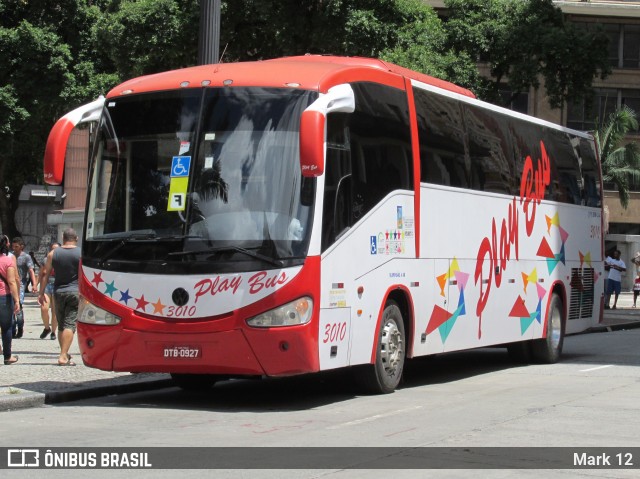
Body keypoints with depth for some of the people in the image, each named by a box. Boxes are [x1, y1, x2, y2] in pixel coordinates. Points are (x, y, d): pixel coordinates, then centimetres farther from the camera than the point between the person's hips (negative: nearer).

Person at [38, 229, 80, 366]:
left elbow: (46, 274, 6)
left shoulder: (53, 254, 5)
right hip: (75, 293, -3)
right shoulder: (81, 254, -2)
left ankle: (64, 354, 21)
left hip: (58, 292, 3)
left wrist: (41, 293, 12)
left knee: (61, 325, 15)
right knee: (70, 325, -7)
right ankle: (63, 357, -16)